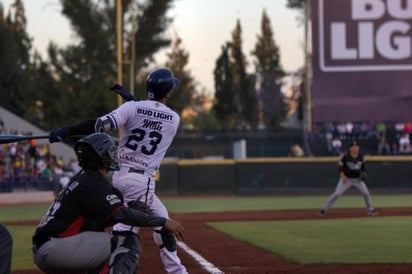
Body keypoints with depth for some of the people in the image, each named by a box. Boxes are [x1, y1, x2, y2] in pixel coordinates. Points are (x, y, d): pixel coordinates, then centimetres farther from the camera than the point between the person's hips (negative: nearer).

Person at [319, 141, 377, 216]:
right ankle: (324, 209, -6)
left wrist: (363, 174, -1)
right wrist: (343, 176, -19)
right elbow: (340, 167, -8)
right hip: (346, 179, -4)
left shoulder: (360, 156, -2)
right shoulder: (346, 157, -14)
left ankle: (370, 210, 15)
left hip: (358, 179, 4)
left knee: (366, 193, -4)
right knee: (337, 194, -12)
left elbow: (363, 166, 14)